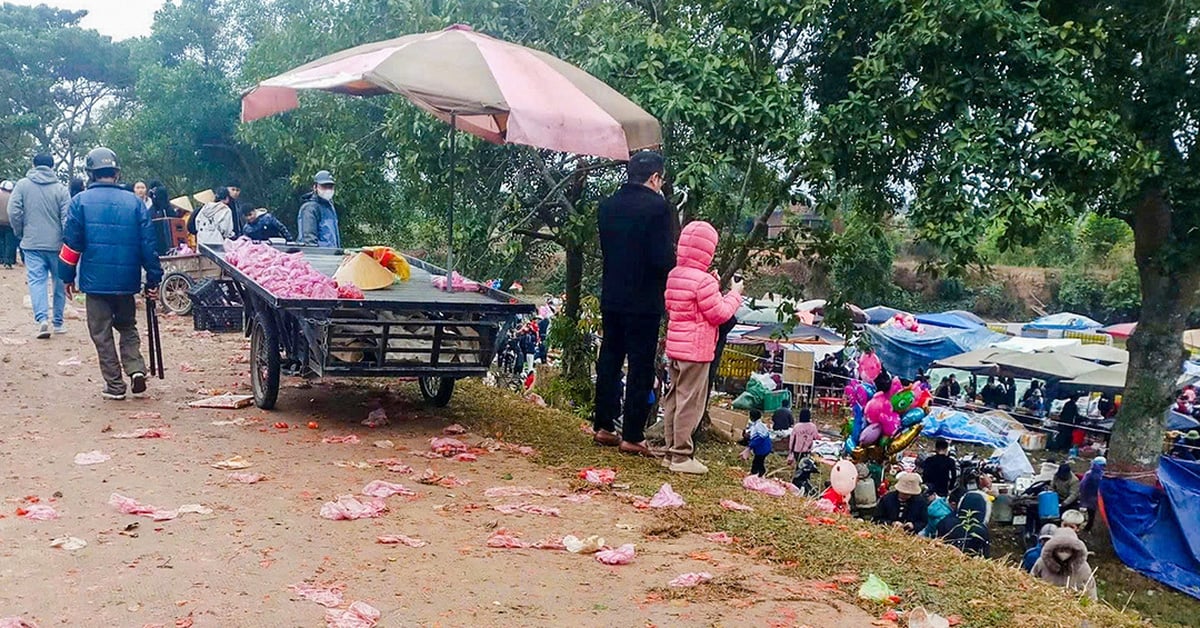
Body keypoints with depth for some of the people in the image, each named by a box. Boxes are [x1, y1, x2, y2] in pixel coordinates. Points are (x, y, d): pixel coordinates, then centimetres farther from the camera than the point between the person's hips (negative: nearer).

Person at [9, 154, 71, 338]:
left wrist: (20, 233, 10)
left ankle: (42, 318, -19)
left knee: (36, 280, 0)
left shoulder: (22, 185, 0)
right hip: (56, 244, 0)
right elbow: (67, 218, -7)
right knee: (59, 282, 12)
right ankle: (58, 322, 18)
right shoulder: (60, 188, -3)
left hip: (32, 243, 0)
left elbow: (13, 211, -5)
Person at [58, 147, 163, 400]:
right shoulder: (134, 202, 1)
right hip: (126, 280, 2)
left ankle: (115, 385, 9)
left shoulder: (81, 201, -3)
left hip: (95, 280, -2)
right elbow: (148, 244, 0)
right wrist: (153, 279, 4)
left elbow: (71, 243, -2)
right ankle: (135, 368, 0)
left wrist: (68, 276, 8)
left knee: (102, 333, 8)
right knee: (128, 327, 20)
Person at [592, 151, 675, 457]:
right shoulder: (657, 207, -15)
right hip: (644, 301, -6)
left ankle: (604, 427, 21)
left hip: (611, 297, 6)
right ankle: (632, 436, 6)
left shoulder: (607, 205, 5)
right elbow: (663, 259, -18)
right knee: (640, 369, 2)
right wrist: (674, 261, 1)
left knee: (609, 362, 14)